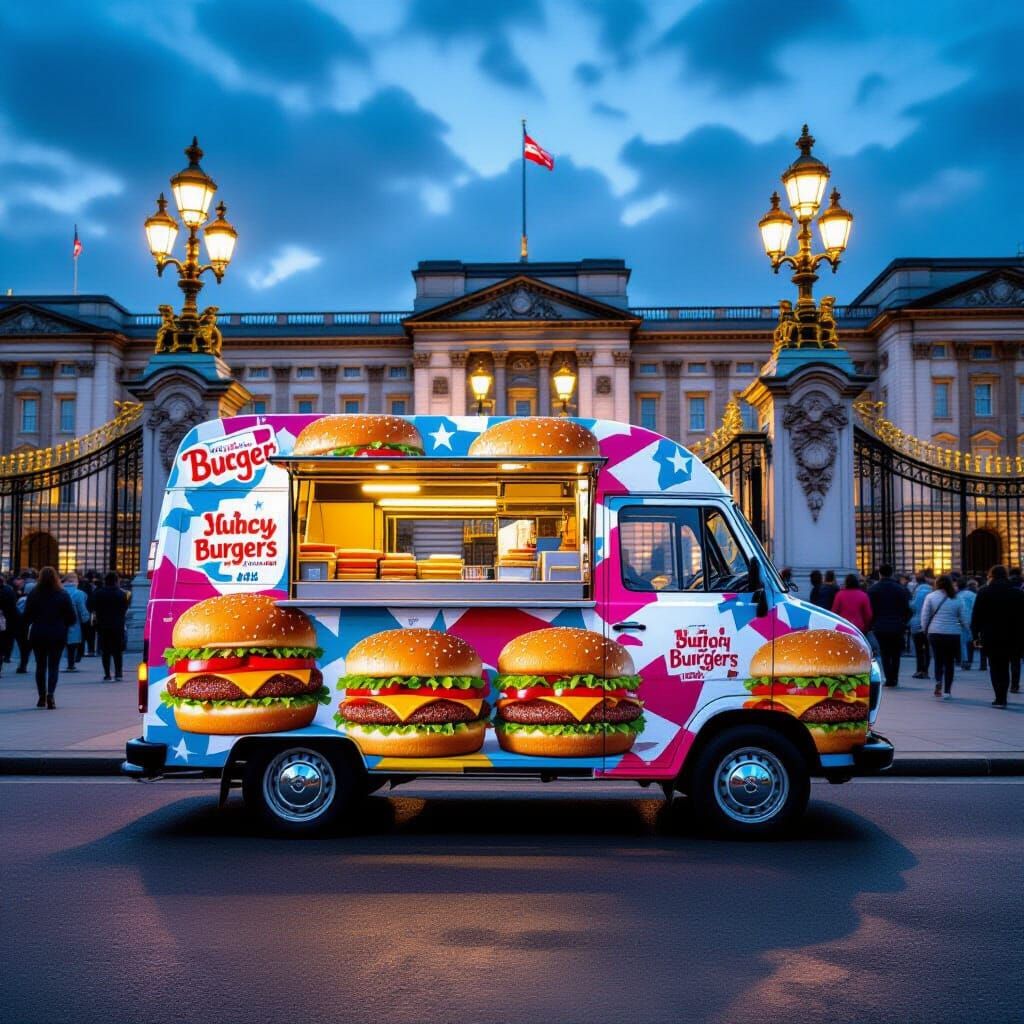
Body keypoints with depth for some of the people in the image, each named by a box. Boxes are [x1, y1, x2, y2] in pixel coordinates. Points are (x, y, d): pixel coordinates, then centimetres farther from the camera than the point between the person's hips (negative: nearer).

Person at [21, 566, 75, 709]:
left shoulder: (33, 594, -5)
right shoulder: (63, 594, -6)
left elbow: (26, 616, -4)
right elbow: (72, 617, -5)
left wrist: (30, 625, 16)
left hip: (37, 634, 1)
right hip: (57, 635, -1)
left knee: (40, 665, 14)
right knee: (54, 665, 3)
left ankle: (42, 697, 17)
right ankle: (50, 694, -15)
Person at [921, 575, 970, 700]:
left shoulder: (931, 597, 1)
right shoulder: (957, 599, 5)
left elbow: (924, 616, -1)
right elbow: (964, 619, 6)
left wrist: (925, 629, 13)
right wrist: (968, 628, 24)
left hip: (935, 633, 0)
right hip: (953, 634, 0)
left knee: (938, 660, 16)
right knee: (950, 662, 8)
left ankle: (938, 682, -7)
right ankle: (947, 691, 6)